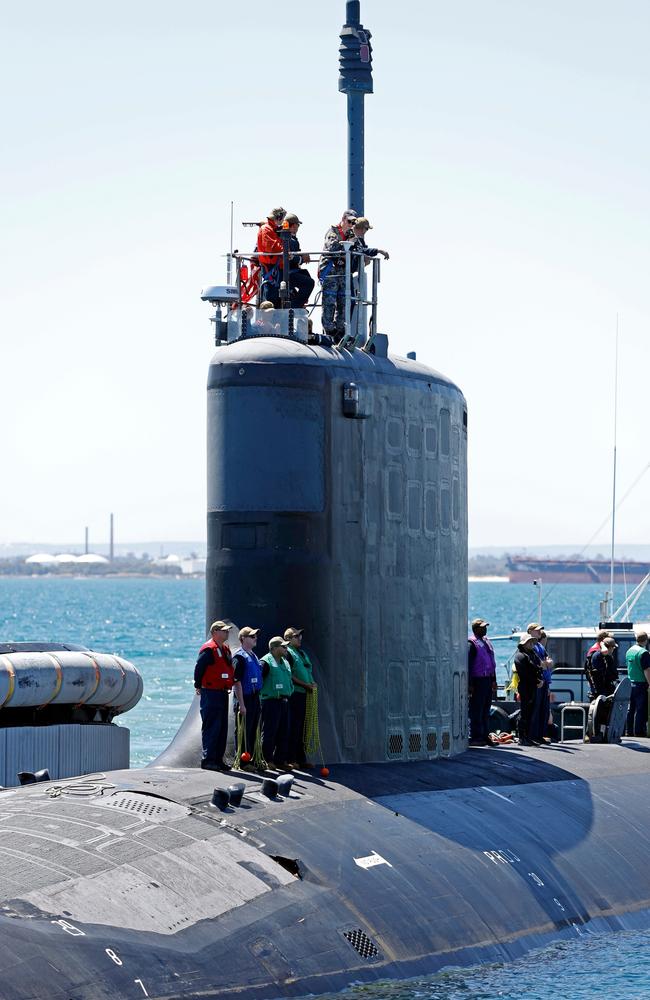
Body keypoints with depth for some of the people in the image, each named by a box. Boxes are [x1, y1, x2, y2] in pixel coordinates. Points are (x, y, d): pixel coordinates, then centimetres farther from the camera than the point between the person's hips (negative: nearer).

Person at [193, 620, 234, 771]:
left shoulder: (225, 649, 15)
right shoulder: (208, 649, -13)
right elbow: (199, 668, -17)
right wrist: (198, 686, -12)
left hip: (222, 693, 9)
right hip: (210, 694, -9)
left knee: (222, 729, 11)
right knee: (211, 727, -9)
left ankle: (218, 759, 16)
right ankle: (207, 760, -7)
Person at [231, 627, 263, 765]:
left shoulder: (253, 655, 17)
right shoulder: (239, 656, -11)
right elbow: (237, 682, -16)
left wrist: (258, 701, 18)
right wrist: (241, 704, -20)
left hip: (255, 698, 9)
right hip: (245, 699, -9)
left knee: (253, 732, 13)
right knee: (243, 732, -4)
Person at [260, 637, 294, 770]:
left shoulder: (285, 663, 18)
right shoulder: (266, 662, -10)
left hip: (284, 702, 9)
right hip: (271, 702, -9)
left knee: (284, 732, 8)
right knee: (269, 732, -5)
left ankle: (280, 760, 15)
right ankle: (267, 760, 0)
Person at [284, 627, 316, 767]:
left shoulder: (302, 653, 22)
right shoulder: (287, 653, -5)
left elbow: (309, 672, 26)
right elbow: (289, 676, -13)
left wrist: (312, 685, 7)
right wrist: (305, 685, -15)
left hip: (305, 694, 8)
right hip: (294, 695, -8)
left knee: (302, 728, 10)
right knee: (293, 728, -7)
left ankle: (301, 758, 14)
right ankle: (290, 759, -5)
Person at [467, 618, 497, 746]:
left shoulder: (487, 642, 17)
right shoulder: (471, 643, -9)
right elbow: (468, 665, -13)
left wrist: (494, 680, 19)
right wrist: (469, 684, -18)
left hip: (488, 680, 9)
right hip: (478, 681, -9)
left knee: (485, 711, 12)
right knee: (476, 711, -6)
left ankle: (484, 736, 17)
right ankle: (475, 737, -4)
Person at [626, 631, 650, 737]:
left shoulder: (629, 651, 9)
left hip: (630, 683, 8)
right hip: (641, 684, -8)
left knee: (630, 709, 12)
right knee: (641, 709, -3)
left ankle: (629, 730, 16)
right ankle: (639, 731, -3)